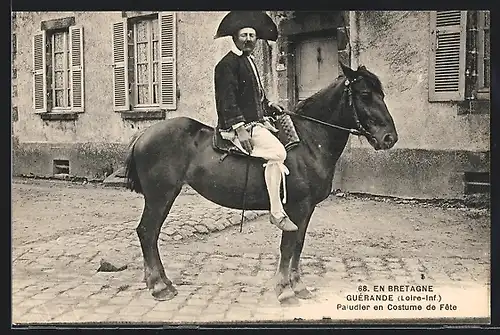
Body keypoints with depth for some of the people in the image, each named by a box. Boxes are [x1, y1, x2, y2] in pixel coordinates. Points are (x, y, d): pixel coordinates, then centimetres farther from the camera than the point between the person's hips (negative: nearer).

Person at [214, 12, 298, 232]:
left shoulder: (249, 61, 22)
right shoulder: (228, 63, -8)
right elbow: (227, 99, -19)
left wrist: (268, 105, 14)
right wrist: (240, 128, -27)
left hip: (256, 122, 11)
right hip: (237, 126, -11)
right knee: (276, 152, -27)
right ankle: (277, 213, -22)